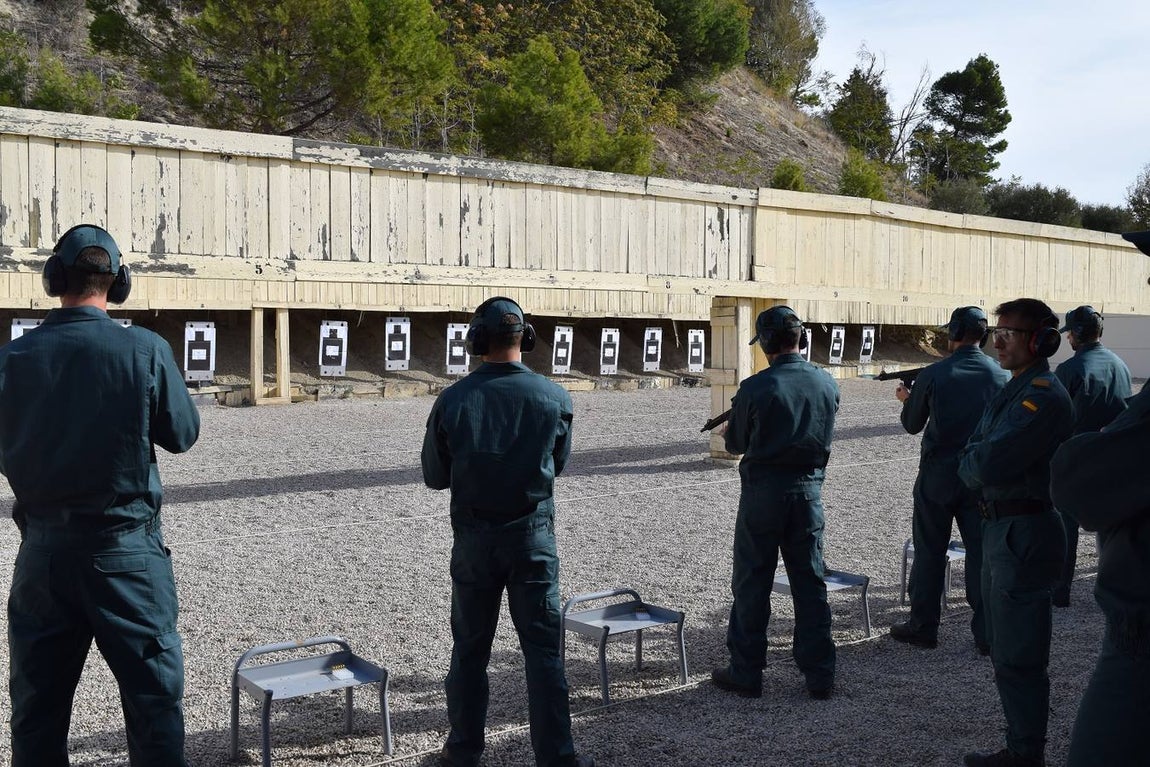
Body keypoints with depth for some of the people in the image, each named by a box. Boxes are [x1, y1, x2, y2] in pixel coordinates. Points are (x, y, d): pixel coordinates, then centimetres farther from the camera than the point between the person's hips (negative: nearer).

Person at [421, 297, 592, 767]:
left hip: (473, 537, 1)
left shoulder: (453, 399, -9)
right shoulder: (554, 398, -8)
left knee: (470, 647, 14)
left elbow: (434, 476, 0)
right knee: (543, 648, 6)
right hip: (532, 534, -1)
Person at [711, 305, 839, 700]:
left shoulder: (755, 388, -15)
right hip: (809, 489, 4)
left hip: (763, 490, -4)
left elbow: (736, 444, -3)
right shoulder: (827, 383, -1)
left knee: (752, 583, 7)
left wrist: (730, 429, 18)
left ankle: (746, 673, 15)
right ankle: (820, 675, 17)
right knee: (810, 582, 12)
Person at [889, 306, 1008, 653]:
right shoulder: (1000, 375, -4)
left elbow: (912, 425, 2)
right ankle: (988, 633, 10)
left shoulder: (932, 375, -10)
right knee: (983, 553, 8)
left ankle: (922, 626, 17)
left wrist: (906, 399, 21)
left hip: (938, 475, -2)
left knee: (930, 552, 9)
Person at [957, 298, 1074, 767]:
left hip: (1024, 534, -10)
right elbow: (972, 468, 14)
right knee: (1005, 651, 19)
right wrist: (978, 462, -6)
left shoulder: (1044, 397, -19)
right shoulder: (1013, 390, 13)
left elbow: (986, 465, -26)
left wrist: (972, 460, -6)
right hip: (1000, 530, 11)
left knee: (1018, 658, -1)